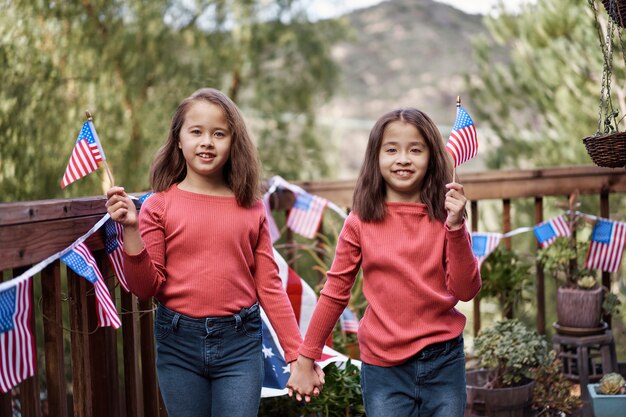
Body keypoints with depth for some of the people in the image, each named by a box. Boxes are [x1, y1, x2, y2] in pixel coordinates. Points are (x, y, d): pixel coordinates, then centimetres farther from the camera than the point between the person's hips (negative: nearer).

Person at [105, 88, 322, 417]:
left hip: (240, 343, 0)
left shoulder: (250, 208, 2)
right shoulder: (160, 205, -1)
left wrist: (298, 353, 2)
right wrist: (131, 229, -17)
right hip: (178, 343, 0)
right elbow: (146, 287, -4)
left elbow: (269, 286, 4)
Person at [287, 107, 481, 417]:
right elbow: (334, 292, 3)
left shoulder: (443, 217, -1)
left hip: (443, 361, 1)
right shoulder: (361, 223, -3)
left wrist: (455, 226, -17)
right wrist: (305, 359, 6)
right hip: (383, 368, -1)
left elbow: (466, 291, -6)